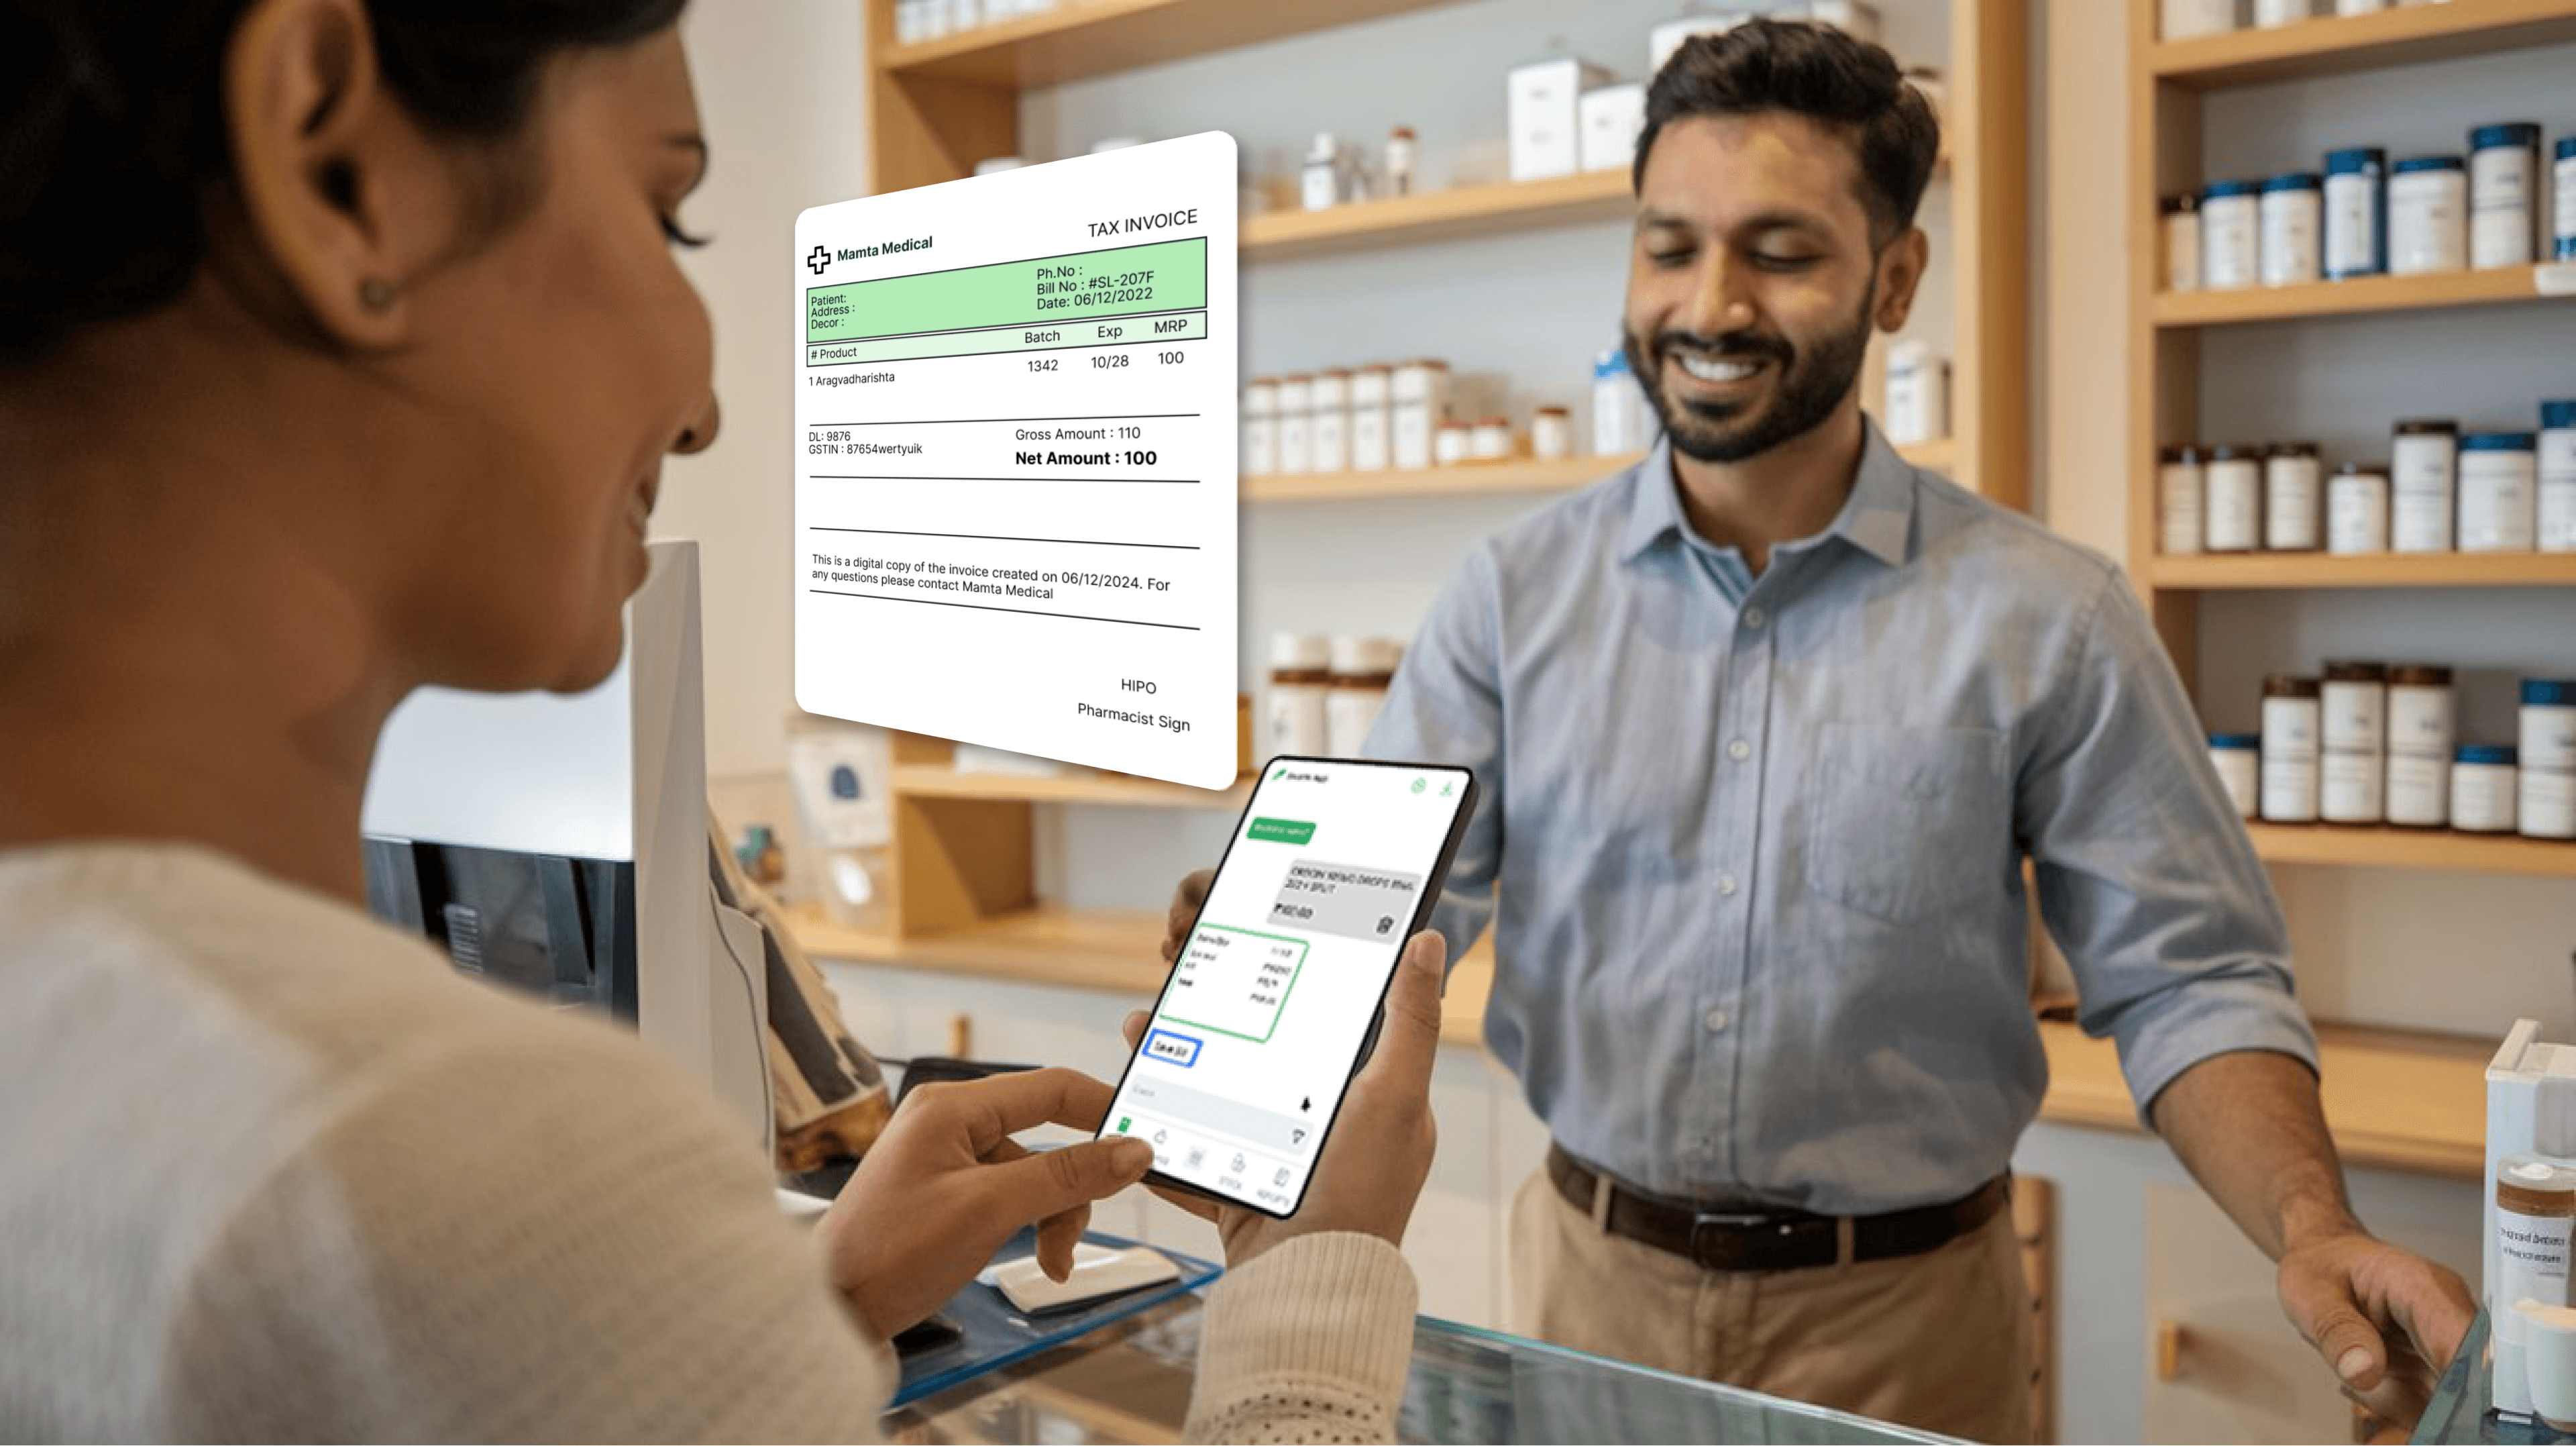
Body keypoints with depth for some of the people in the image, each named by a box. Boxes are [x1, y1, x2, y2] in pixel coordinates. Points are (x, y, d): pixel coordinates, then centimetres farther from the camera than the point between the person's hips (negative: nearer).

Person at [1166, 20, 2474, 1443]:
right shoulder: (1511, 594, -4)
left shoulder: (2044, 619, -8)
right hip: (1590, 1285, 2)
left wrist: (2310, 1229, -22)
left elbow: (2184, 984, -5)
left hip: (1903, 1323, -1)